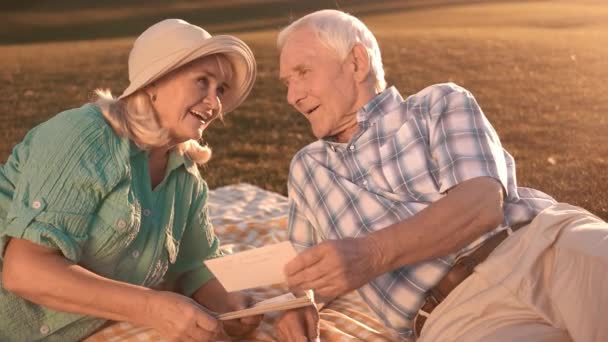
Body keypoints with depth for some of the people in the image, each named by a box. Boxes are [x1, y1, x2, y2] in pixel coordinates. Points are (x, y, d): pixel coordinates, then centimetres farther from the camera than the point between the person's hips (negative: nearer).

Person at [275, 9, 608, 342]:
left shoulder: (440, 104, 12)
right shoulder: (307, 168, 24)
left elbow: (482, 205, -5)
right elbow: (308, 262, 34)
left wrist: (374, 253, -20)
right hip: (459, 315, 3)